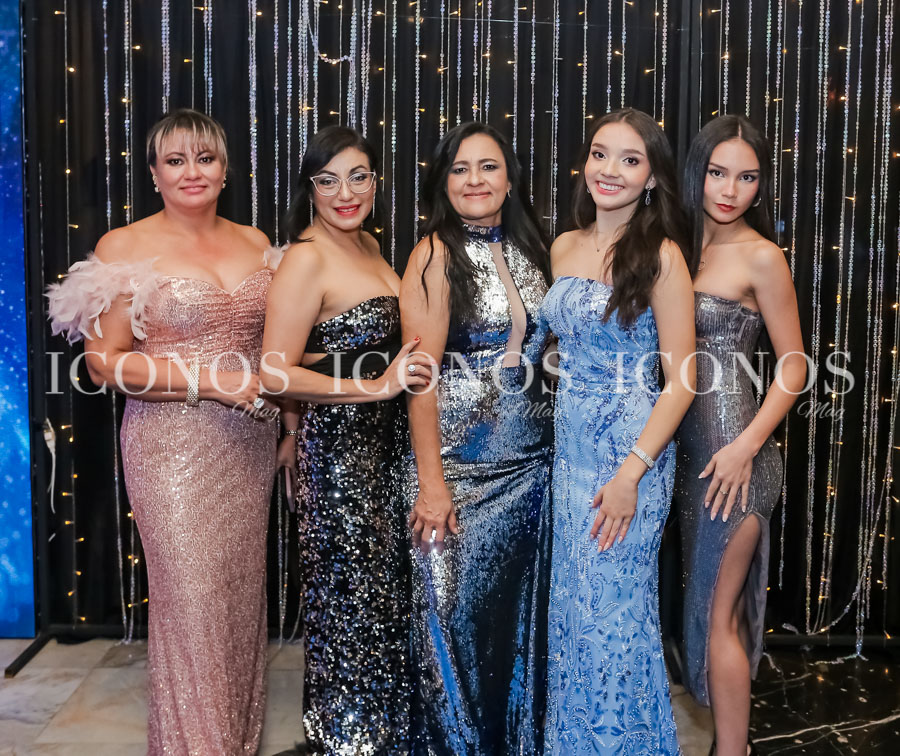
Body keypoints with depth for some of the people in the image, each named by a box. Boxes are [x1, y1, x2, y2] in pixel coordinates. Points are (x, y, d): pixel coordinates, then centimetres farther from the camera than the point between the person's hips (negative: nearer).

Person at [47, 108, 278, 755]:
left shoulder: (255, 242, 9)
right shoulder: (126, 247, -6)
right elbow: (104, 361, -10)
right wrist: (211, 381, -17)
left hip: (248, 445, 5)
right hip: (173, 447, -5)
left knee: (243, 592, 13)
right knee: (192, 604, -1)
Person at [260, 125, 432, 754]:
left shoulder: (369, 244, 8)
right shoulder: (307, 259, -17)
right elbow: (275, 372, -22)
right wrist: (373, 386, -22)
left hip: (385, 439, 9)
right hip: (336, 443, -9)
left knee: (385, 585, 20)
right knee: (350, 593, 4)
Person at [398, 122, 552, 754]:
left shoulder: (529, 250, 9)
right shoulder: (437, 255, -8)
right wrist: (430, 483, -17)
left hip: (531, 463, 5)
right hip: (460, 464, -5)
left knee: (520, 609, 15)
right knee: (457, 611, 4)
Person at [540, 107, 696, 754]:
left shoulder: (661, 255, -10)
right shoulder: (565, 247, 8)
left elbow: (681, 380, -12)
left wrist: (631, 471, -18)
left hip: (633, 450, -6)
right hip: (571, 445, 6)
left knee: (615, 610, 4)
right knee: (573, 605, 15)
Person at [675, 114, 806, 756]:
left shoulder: (761, 257, -11)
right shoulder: (683, 245, 7)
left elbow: (794, 368, -8)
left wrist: (746, 446, -17)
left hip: (732, 449, -6)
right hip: (687, 442, 7)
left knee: (717, 612, 2)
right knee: (702, 600, 16)